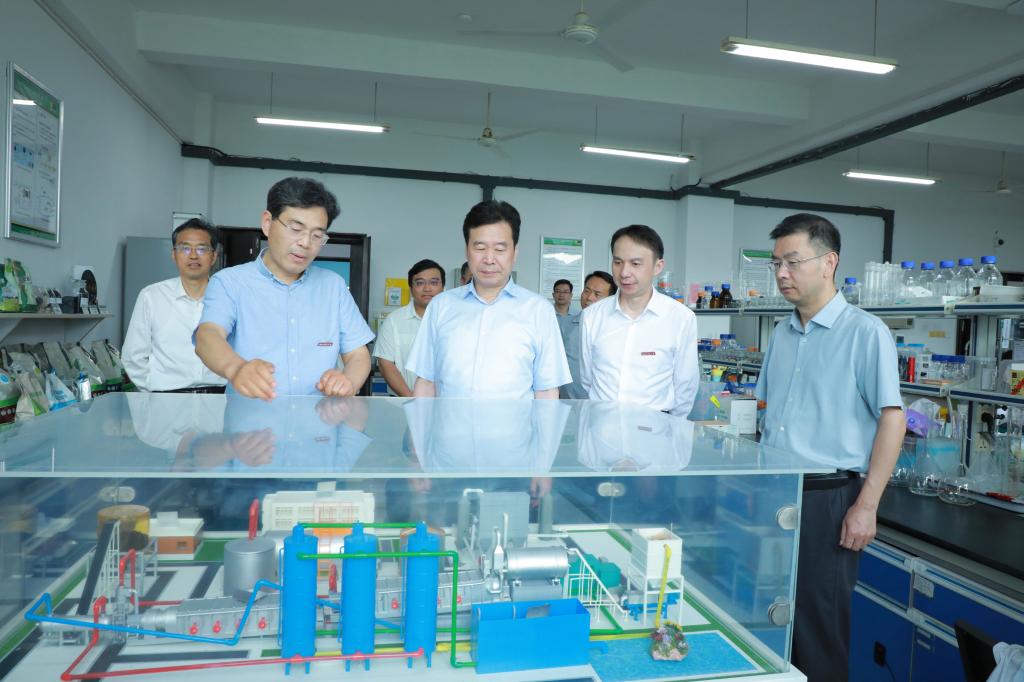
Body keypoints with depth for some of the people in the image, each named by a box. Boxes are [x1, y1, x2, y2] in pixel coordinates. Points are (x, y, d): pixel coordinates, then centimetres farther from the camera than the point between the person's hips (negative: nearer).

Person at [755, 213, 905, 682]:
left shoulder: (865, 333, -10)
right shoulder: (782, 334, 10)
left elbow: (892, 418, -12)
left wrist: (866, 506, -14)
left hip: (827, 497, -6)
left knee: (818, 624, 6)